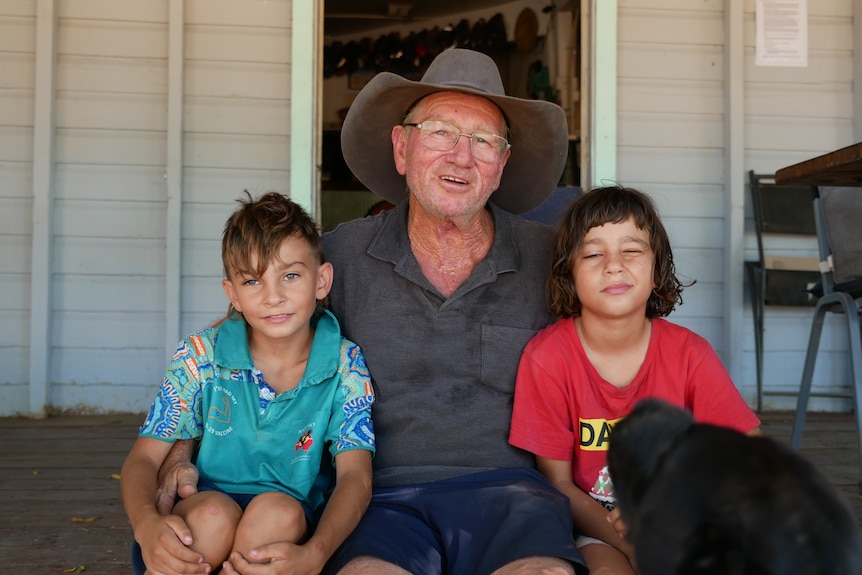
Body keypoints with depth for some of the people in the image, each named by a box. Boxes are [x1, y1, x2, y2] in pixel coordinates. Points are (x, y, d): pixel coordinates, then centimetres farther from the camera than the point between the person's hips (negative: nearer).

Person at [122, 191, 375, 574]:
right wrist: (146, 523, -29)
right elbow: (143, 459, -4)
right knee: (214, 513, -33)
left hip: (295, 529, 0)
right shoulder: (200, 357, -5)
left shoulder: (346, 366, -7)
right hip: (201, 528, 0)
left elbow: (355, 476, -17)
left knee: (277, 510, -32)